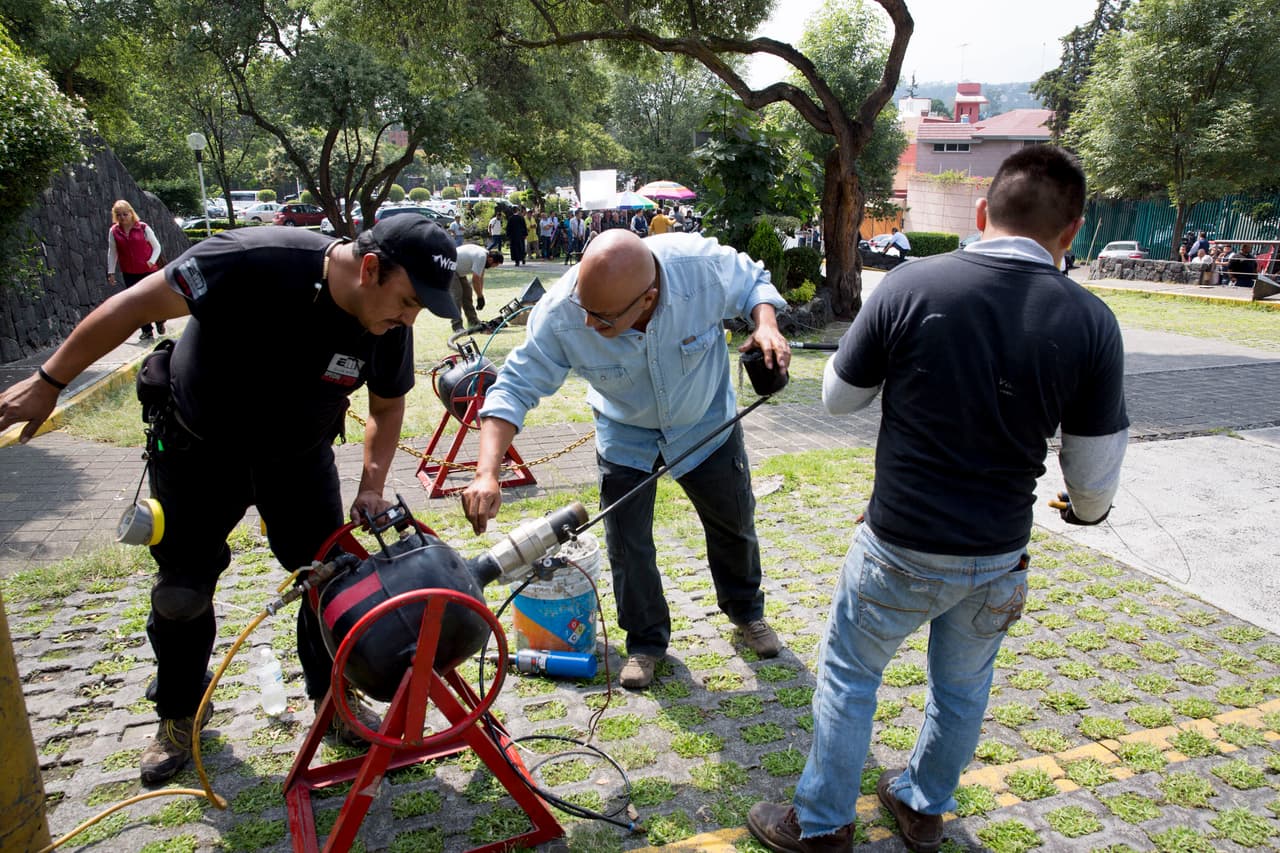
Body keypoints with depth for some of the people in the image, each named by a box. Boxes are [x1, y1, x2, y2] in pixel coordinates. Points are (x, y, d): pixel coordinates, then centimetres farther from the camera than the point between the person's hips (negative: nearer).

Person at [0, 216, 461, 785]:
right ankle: (180, 712, 32)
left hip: (299, 456, 3)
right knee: (183, 590, 7)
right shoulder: (257, 261, -35)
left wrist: (372, 486, -14)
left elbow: (387, 406, -2)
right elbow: (134, 305, -26)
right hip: (198, 450, -3)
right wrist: (48, 381, -19)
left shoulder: (390, 327, -19)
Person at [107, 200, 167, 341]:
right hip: (129, 274, 2)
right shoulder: (114, 231, -1)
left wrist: (152, 261, -18)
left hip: (148, 271, -2)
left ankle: (160, 322, 32)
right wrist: (111, 272, 3)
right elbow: (112, 253, 5)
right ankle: (147, 332, 14)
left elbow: (156, 247, -2)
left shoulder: (143, 227, -8)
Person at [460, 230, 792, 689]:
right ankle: (646, 640, 28)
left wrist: (766, 323, -33)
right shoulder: (560, 314, -34)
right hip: (626, 436, 0)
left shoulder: (704, 265, -35)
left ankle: (746, 610, 46)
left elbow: (754, 282, -12)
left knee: (734, 524, 17)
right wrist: (487, 473, -39)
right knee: (627, 546, 1)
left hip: (706, 423, 1)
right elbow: (516, 387, -27)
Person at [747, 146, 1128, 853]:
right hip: (998, 558, 3)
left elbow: (838, 397, -2)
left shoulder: (909, 285, -16)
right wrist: (1086, 508, 22)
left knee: (848, 674, 18)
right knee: (963, 687, 25)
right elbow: (1094, 478, -2)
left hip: (898, 548, -2)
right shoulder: (1090, 322, -10)